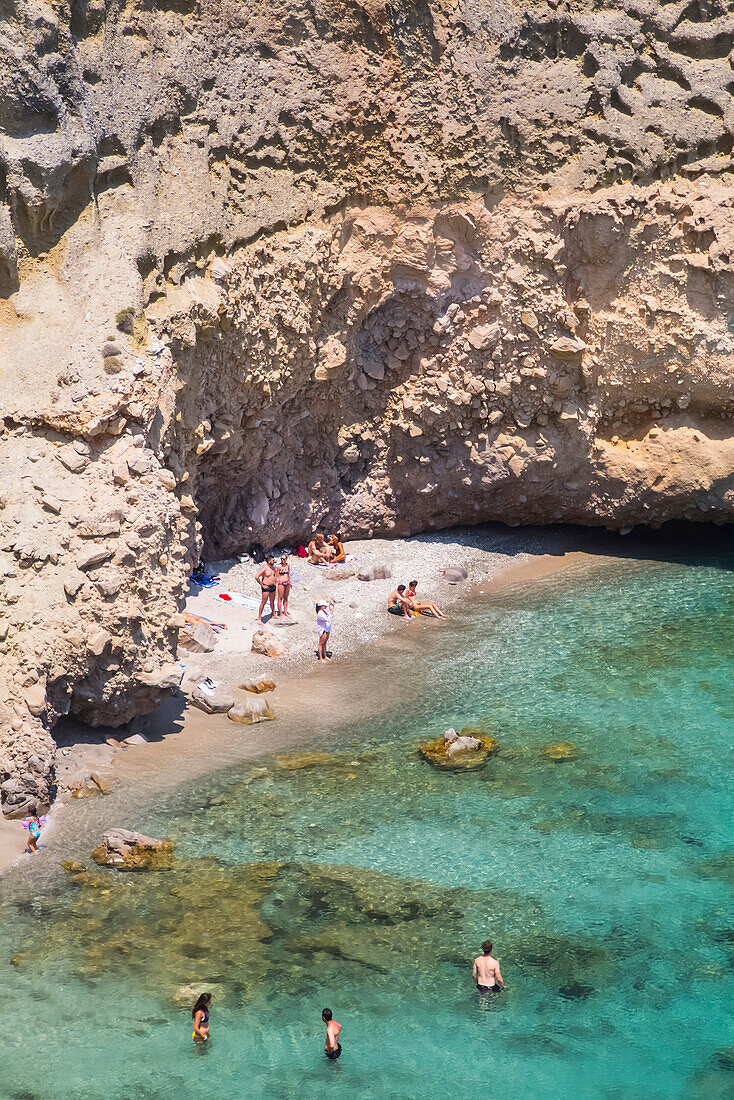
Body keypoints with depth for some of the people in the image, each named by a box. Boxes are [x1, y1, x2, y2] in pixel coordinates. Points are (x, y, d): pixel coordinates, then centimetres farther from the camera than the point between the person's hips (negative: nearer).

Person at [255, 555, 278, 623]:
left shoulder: (273, 567, 5)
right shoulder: (264, 568, -20)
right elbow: (256, 577, -26)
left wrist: (275, 582, 15)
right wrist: (262, 585, -19)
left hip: (273, 586, 7)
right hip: (266, 587, -7)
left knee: (272, 601, 19)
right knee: (263, 602, -7)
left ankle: (273, 614, 36)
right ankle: (259, 618, -4)